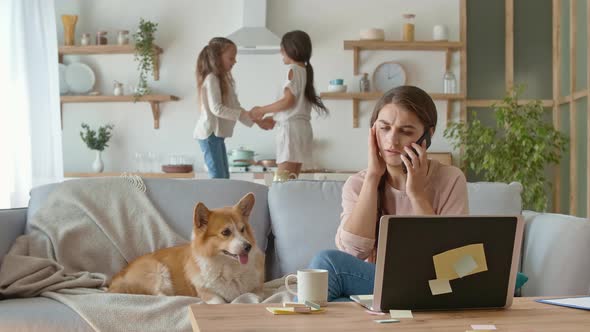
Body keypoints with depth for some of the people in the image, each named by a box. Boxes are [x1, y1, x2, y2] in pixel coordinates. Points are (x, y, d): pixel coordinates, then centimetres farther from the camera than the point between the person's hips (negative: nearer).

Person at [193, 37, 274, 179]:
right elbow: (216, 108, -23)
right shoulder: (211, 79, -13)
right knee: (218, 177, -12)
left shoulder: (224, 79, 15)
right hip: (210, 133, -10)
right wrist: (245, 114, -24)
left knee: (224, 176, 11)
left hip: (217, 134, 10)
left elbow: (235, 108, 15)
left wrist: (258, 121, 7)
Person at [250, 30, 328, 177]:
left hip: (291, 127, -9)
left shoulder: (294, 70, -8)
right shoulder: (305, 70, 16)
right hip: (301, 126, 9)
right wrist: (272, 118, 21)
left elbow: (288, 100, -16)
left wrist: (262, 110, -6)